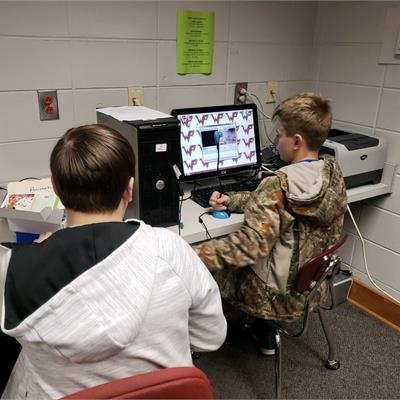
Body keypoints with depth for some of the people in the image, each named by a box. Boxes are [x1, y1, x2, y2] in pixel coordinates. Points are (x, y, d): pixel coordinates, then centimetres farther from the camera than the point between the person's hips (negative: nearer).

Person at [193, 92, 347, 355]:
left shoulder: (278, 185, -29)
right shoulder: (333, 173, -4)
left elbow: (251, 245, -34)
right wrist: (231, 200, 2)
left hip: (279, 294, -7)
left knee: (209, 266, 12)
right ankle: (263, 333, 30)